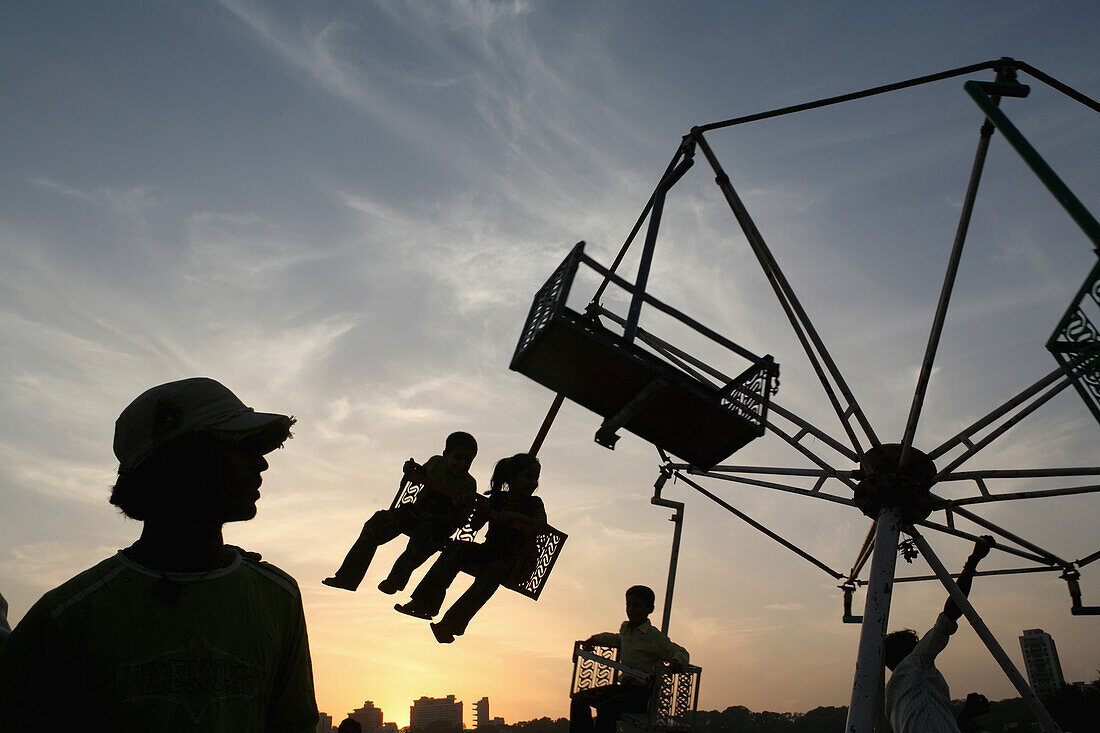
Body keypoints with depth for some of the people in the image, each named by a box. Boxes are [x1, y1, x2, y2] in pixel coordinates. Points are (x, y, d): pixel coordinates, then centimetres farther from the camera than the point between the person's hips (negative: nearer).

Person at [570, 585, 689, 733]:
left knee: (606, 708, -32)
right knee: (579, 699, 1)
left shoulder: (654, 636, -10)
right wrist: (596, 639, 33)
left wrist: (677, 662, -28)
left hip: (643, 693, -8)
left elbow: (681, 652, -6)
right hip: (624, 686, 8)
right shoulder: (625, 628, 11)